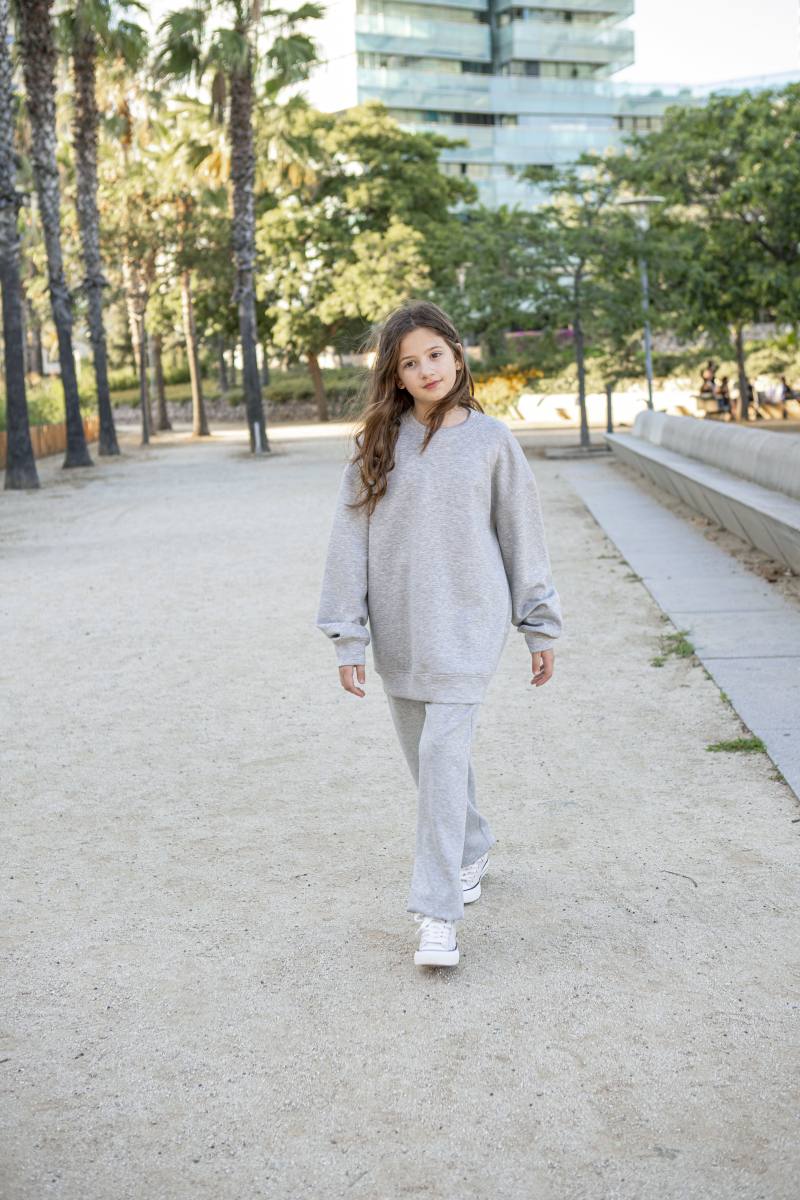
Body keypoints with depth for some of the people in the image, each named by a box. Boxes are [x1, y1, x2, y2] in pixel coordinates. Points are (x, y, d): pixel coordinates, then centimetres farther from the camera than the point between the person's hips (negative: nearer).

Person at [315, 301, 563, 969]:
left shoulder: (492, 440, -1)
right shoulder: (379, 443, 1)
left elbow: (522, 535, 5)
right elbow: (350, 537, 1)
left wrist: (541, 628, 7)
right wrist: (347, 637, -3)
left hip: (467, 623, -3)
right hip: (399, 627, 3)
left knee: (444, 753, -11)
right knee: (427, 757, 14)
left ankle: (439, 912, -6)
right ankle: (472, 851, 40)